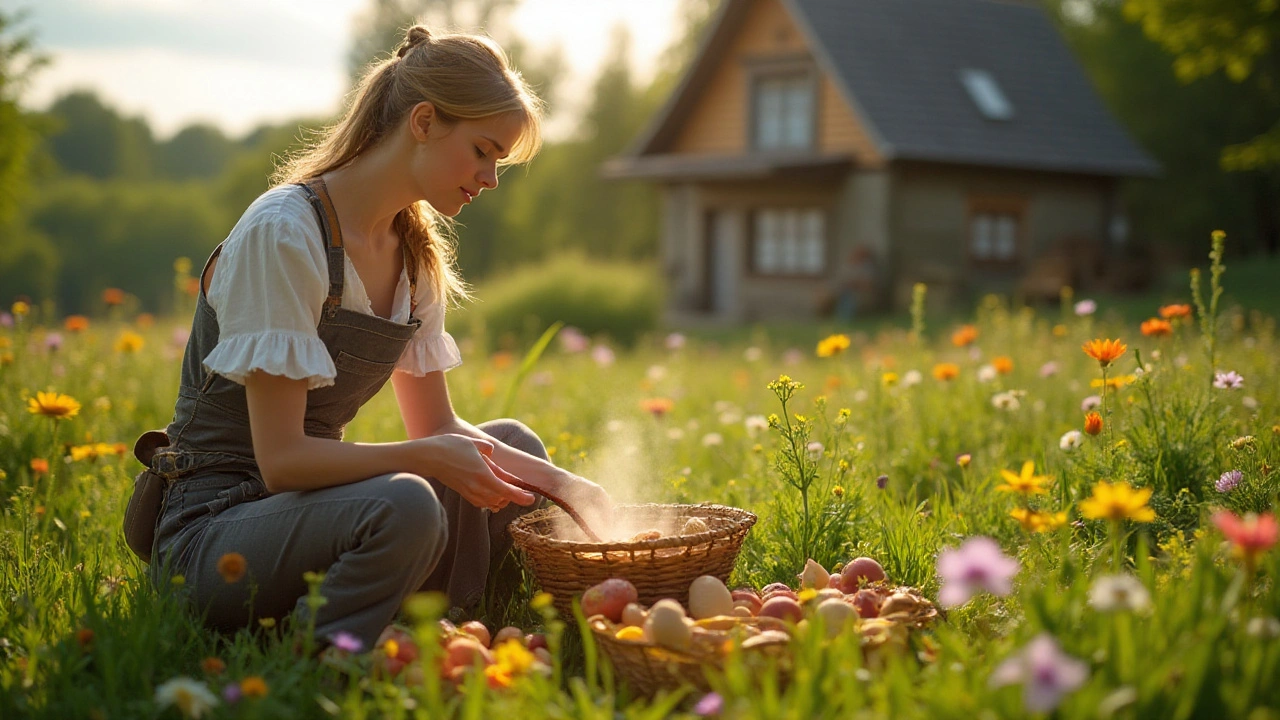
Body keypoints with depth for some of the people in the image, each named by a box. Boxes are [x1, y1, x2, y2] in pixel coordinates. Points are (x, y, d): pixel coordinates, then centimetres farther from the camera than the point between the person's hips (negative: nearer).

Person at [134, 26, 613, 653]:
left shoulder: (416, 253, 8)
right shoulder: (282, 233, -19)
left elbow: (437, 430, 11)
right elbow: (282, 459, -22)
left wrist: (565, 485, 0)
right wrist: (426, 457, -26)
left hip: (304, 501, 9)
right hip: (210, 534, -9)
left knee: (514, 445, 8)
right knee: (403, 504, -34)